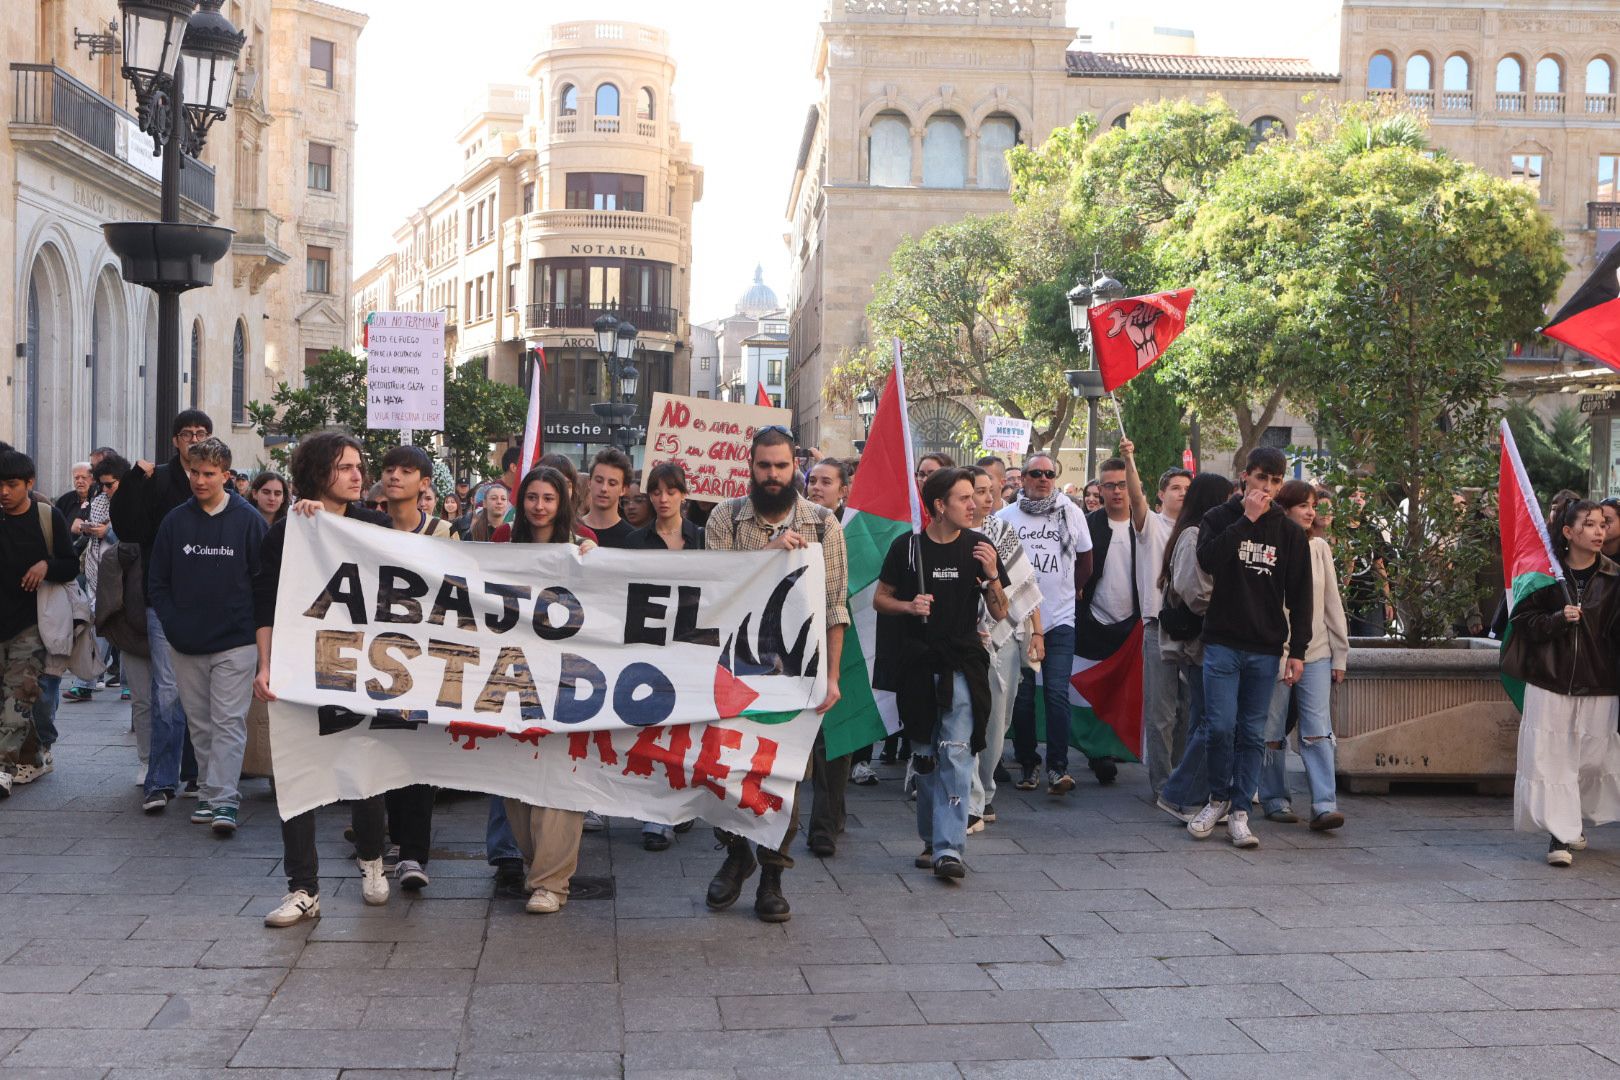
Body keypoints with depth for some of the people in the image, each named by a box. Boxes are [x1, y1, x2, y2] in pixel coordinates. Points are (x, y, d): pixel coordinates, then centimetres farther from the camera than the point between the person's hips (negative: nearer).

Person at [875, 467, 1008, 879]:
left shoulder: (978, 547, 3)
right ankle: (931, 839, 23)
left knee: (956, 755, -12)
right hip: (917, 665, 1)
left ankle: (948, 848, -15)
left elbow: (999, 614, 5)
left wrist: (991, 575, -12)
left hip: (962, 665, -1)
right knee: (925, 758, 10)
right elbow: (880, 600, 8)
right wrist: (908, 606, -12)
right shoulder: (907, 546, 0)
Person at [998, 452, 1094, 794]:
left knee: (1057, 693, -11)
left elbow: (1085, 562, 18)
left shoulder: (1071, 513, 7)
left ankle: (1057, 767, -8)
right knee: (1022, 697, 6)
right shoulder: (1005, 517, 4)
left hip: (1060, 620, -1)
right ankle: (1027, 764, 18)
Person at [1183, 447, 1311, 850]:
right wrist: (1246, 519, -16)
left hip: (1265, 649, 2)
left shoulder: (1290, 533, 9)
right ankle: (1218, 798, 14)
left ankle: (1239, 811, 11)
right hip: (1222, 642, -2)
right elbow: (1207, 559, -17)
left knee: (1253, 733, 3)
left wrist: (1298, 650, 2)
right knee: (1220, 726, -7)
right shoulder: (1219, 518, 4)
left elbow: (1300, 596, 8)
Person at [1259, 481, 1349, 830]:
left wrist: (1340, 655, 11)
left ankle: (1325, 805, -9)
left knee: (1318, 731, -5)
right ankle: (1275, 800, 16)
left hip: (1316, 653, 3)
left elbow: (1332, 604, 13)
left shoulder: (1319, 548, 9)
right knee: (1273, 732, 4)